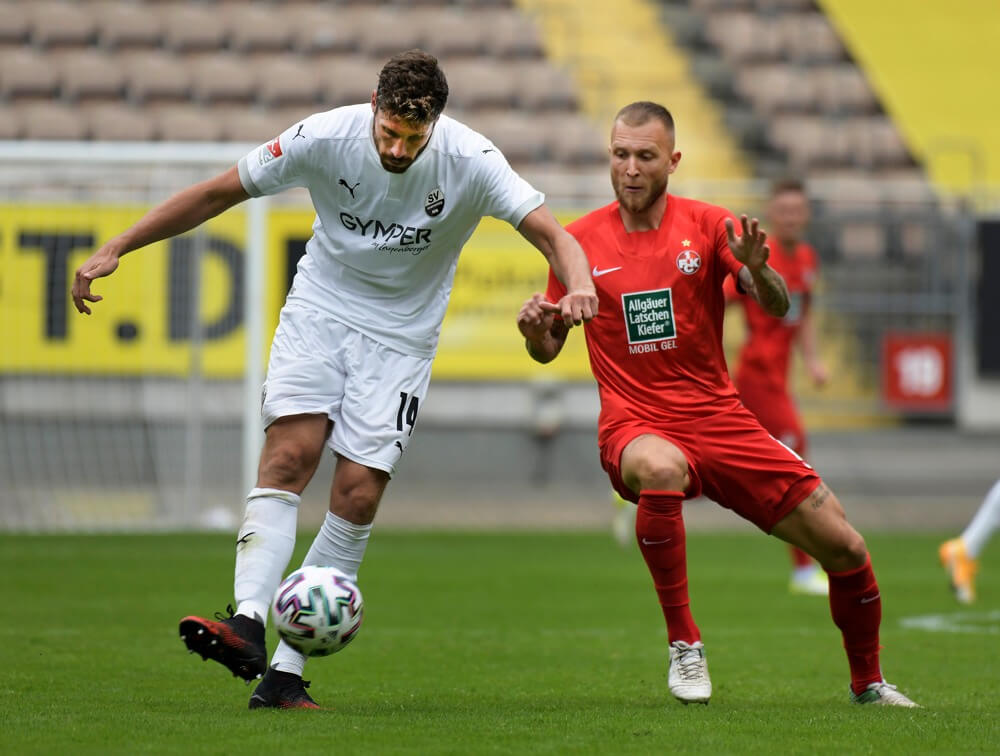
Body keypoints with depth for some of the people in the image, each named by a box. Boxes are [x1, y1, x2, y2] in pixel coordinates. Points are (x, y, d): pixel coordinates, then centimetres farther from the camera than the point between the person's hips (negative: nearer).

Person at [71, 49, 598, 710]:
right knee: (289, 453, -21)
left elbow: (552, 235, -19)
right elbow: (219, 193, -7)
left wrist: (579, 285, -43)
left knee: (358, 493, -10)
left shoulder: (470, 161, -18)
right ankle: (248, 625, -33)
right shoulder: (325, 137, -16)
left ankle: (286, 672, -6)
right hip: (320, 308, 1)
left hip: (401, 335, 0)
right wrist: (116, 249, -7)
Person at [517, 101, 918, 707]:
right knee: (660, 469, -41)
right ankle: (684, 644, -26)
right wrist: (535, 328, -12)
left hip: (720, 420, 2)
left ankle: (868, 682, 24)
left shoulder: (707, 225, 1)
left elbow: (777, 307, -7)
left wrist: (756, 269, -29)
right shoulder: (581, 241, 2)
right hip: (636, 424, -2)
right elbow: (549, 349, 11)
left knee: (845, 547, -3)